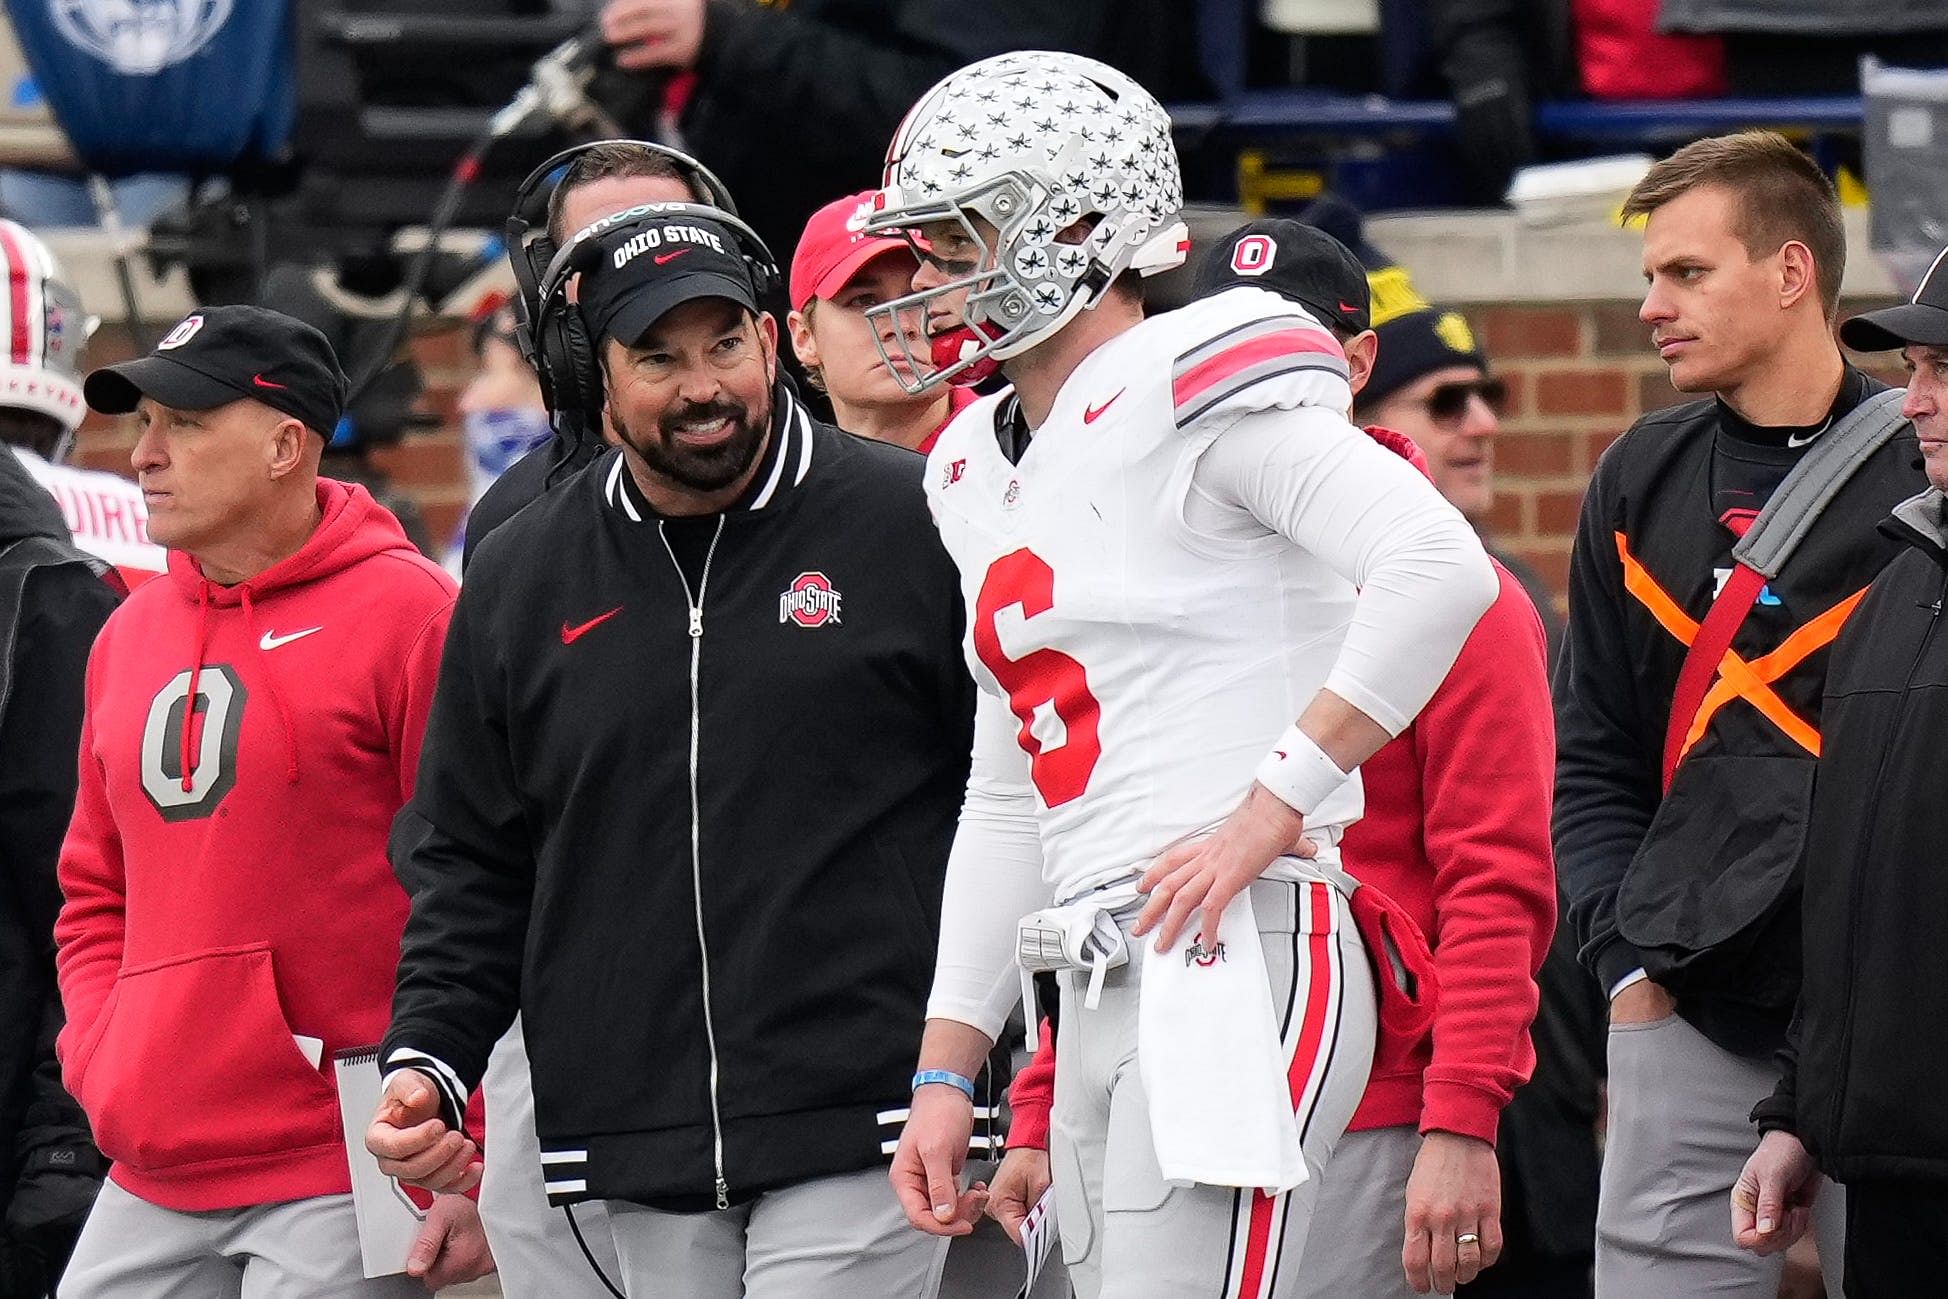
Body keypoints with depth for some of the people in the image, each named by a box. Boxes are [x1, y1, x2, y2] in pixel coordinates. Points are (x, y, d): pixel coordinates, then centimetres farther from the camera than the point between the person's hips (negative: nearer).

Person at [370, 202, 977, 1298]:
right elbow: (472, 865, 18)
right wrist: (427, 1061, 3)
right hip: (641, 1158, 4)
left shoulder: (912, 527, 0)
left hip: (859, 1134, -4)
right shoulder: (520, 580, 12)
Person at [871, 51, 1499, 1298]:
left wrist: (1270, 810, -18)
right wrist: (948, 1070, 20)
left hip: (1240, 961, -9)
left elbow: (1439, 569, -21)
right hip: (1100, 1002, 9)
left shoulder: (1190, 385, -7)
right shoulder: (981, 470, 20)